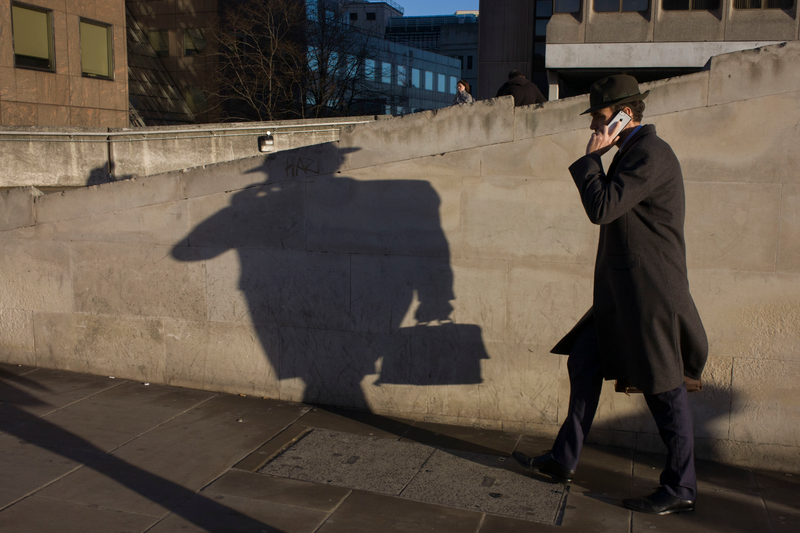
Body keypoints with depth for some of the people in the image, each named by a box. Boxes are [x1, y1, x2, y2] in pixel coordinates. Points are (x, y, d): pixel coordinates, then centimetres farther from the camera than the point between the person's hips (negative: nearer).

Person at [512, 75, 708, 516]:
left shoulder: (650, 154, -17)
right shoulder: (633, 152, 15)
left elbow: (602, 208, -23)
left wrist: (591, 157, -14)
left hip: (648, 294, -10)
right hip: (621, 294, 10)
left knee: (664, 389, 1)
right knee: (583, 365, 13)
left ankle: (680, 489, 16)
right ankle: (563, 461, 24)